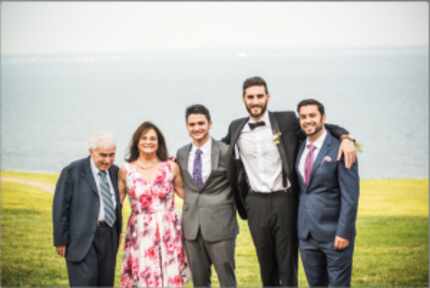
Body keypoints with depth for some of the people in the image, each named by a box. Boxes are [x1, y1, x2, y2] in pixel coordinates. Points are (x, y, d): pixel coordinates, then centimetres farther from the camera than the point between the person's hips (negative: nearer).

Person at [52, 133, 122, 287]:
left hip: (109, 237, 6)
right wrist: (61, 240, -8)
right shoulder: (72, 171, -6)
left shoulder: (115, 171, 11)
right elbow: (60, 207, -6)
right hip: (83, 238, -6)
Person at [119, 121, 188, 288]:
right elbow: (117, 200, 8)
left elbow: (185, 193, 11)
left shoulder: (171, 167, 2)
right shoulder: (126, 169, 2)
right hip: (140, 235, 0)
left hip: (168, 233, 0)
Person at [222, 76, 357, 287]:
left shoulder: (287, 120, -3)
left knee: (287, 262, 5)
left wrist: (345, 137, -16)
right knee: (266, 263, 12)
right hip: (255, 203, 3)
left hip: (285, 200, -2)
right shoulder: (236, 128, 7)